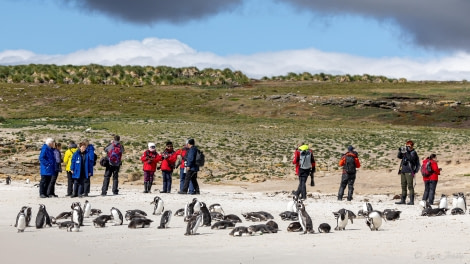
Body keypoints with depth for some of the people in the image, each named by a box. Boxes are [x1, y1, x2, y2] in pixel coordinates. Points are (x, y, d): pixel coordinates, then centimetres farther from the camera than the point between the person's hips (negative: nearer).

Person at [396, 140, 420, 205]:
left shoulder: (413, 152, -2)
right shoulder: (405, 152, 18)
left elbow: (411, 158, -18)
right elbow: (399, 157, 11)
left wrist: (406, 153, -25)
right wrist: (400, 151, -6)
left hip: (409, 171, -7)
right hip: (403, 171, 7)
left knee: (410, 186, -10)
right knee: (403, 186, 9)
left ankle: (411, 201, -12)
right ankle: (403, 200, 14)